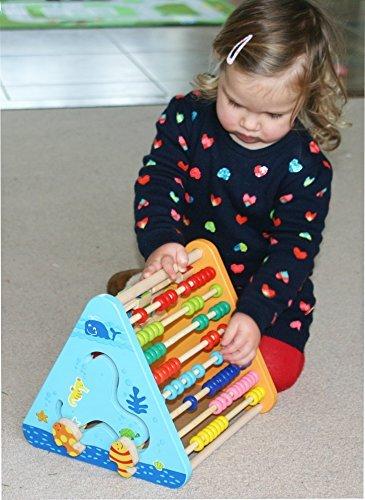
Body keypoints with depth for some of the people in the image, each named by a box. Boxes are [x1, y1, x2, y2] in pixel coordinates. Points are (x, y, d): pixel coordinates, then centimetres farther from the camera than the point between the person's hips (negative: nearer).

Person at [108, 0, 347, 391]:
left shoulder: (305, 165, -18)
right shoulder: (188, 116, -12)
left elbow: (295, 245, -19)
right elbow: (157, 180, -14)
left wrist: (254, 313, -32)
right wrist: (159, 241, -35)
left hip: (265, 285, 0)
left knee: (279, 367, -19)